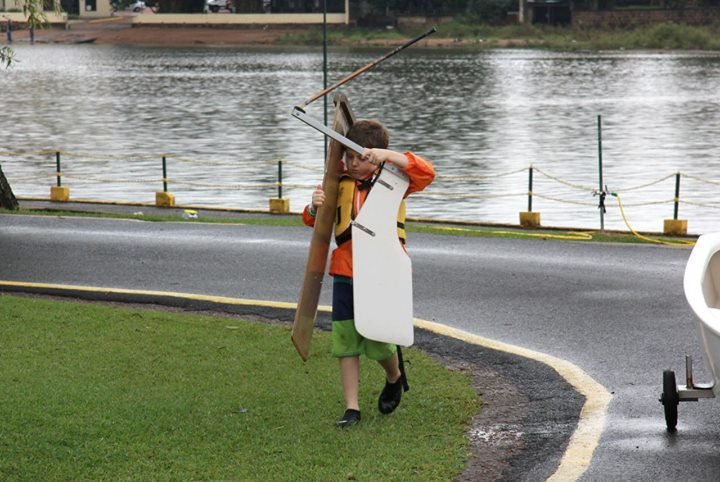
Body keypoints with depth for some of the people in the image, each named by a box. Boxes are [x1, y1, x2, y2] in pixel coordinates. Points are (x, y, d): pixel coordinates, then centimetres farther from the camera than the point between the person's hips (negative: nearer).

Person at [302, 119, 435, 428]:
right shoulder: (340, 185, 7)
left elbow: (426, 173, -18)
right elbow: (316, 222, 14)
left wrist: (389, 156, -29)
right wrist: (315, 207, -11)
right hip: (345, 275, 3)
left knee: (379, 341, -3)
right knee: (346, 341, 3)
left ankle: (394, 378, 32)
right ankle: (351, 408, 11)